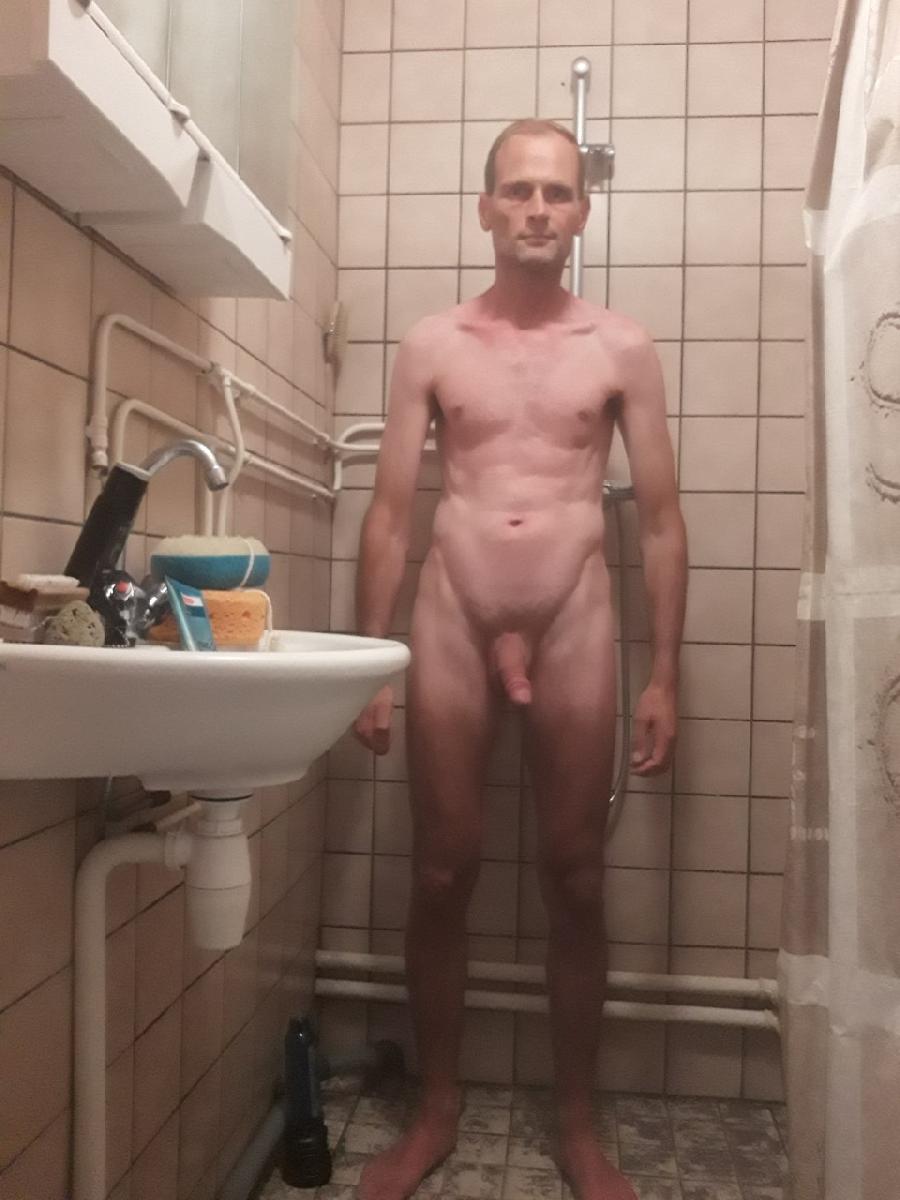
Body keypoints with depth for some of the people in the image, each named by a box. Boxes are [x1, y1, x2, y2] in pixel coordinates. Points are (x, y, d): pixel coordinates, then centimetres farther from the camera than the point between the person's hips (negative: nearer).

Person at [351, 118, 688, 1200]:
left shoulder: (623, 350, 5)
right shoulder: (431, 346, 6)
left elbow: (661, 522, 5)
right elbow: (389, 514, 4)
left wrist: (664, 675, 0)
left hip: (574, 632, 0)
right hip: (450, 630, 1)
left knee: (574, 882, 8)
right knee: (441, 878, 7)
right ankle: (436, 1111, 28)